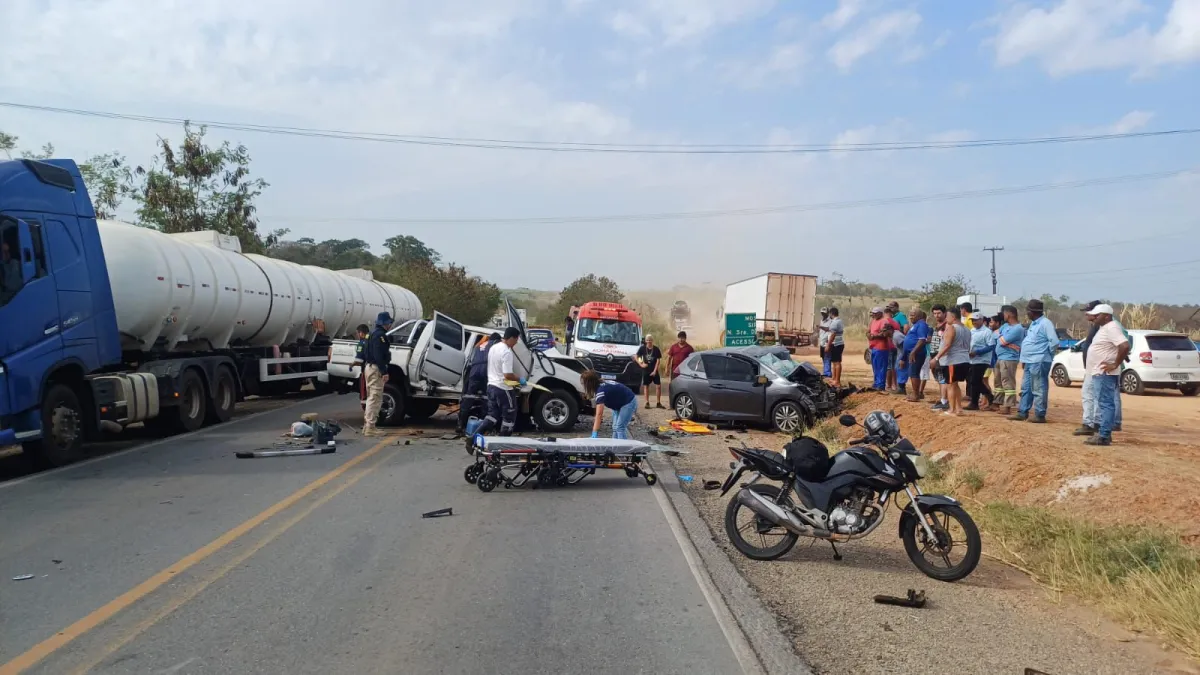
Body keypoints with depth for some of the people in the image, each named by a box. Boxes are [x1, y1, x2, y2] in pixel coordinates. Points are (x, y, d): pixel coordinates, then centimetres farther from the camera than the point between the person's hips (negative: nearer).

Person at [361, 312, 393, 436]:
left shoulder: (372, 334, 18)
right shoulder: (380, 335, -15)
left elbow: (364, 353, 23)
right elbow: (379, 355, -23)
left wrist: (364, 369, 26)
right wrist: (384, 372, -24)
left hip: (369, 367, 11)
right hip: (376, 369, -11)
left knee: (371, 398, 17)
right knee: (375, 398, -9)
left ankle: (367, 426, 22)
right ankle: (370, 427, -9)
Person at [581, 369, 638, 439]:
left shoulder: (601, 390, -31)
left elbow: (599, 414, -39)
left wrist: (594, 433, -42)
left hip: (629, 402, -10)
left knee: (620, 427, -14)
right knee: (615, 427, 8)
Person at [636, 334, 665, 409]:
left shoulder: (656, 349, -4)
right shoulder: (642, 348, -2)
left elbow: (658, 360, -4)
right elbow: (636, 357, 4)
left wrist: (655, 371, -10)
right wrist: (641, 364, -9)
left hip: (654, 371, 0)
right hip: (645, 371, 0)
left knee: (659, 386, -6)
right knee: (646, 386, 6)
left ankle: (658, 403, 6)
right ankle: (647, 403, 14)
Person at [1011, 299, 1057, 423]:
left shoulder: (1045, 323, -14)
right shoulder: (1033, 323, 17)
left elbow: (1054, 341, -20)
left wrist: (1047, 353, -6)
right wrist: (1024, 359, 18)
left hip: (1039, 362, -10)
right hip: (1029, 361, 10)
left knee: (1038, 389, -5)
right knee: (1026, 388, 13)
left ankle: (1040, 415, 0)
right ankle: (1022, 413, 19)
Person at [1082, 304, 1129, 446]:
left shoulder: (1111, 328, -16)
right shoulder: (1104, 328, 16)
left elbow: (1125, 346, -28)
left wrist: (1115, 364, -22)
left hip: (1105, 373, -11)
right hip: (1099, 372, 11)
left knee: (1106, 404, -11)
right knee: (1103, 403, 14)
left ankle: (1104, 436, -12)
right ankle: (1103, 433, 20)